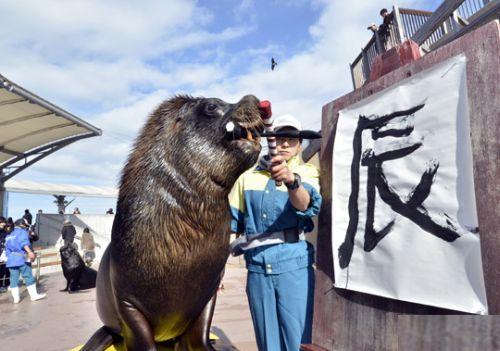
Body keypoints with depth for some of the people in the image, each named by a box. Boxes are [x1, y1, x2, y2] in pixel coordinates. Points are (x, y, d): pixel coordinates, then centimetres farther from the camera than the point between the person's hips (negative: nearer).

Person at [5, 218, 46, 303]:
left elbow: (7, 249, 25)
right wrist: (30, 252, -30)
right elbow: (24, 243, -19)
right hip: (21, 259, -7)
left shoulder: (9, 236, 23)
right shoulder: (22, 232, -1)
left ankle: (16, 298, 8)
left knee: (14, 279, 7)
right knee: (29, 277, -2)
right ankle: (34, 295, 0)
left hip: (11, 260, 7)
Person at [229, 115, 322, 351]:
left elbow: (306, 204, -21)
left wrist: (291, 180, -41)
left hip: (293, 264, -3)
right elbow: (231, 219, 16)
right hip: (257, 266, 3)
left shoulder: (306, 173, 1)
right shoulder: (248, 176, 10)